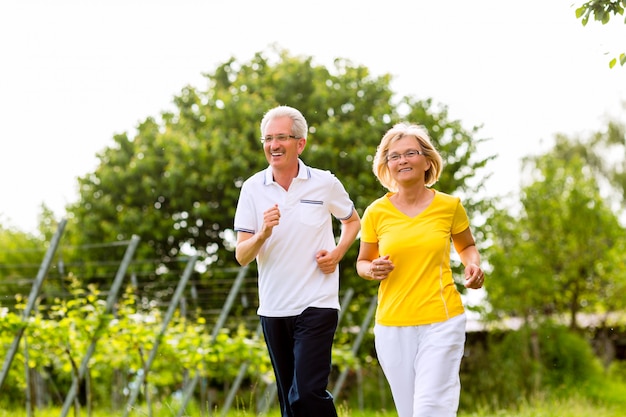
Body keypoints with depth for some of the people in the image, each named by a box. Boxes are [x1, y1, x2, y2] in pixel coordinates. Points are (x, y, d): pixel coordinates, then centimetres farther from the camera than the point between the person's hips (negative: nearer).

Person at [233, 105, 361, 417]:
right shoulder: (253, 189, 0)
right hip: (273, 309, 3)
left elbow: (352, 221, 16)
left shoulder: (325, 184, -3)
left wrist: (338, 252, -3)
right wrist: (263, 234, -23)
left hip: (317, 306, -3)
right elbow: (242, 256, -3)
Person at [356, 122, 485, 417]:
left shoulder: (449, 206, 1)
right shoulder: (376, 213, 2)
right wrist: (373, 270, -8)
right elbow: (362, 262, 15)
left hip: (441, 320, -2)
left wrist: (473, 265, -2)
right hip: (392, 324, 2)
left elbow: (466, 246, 20)